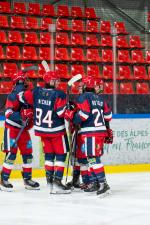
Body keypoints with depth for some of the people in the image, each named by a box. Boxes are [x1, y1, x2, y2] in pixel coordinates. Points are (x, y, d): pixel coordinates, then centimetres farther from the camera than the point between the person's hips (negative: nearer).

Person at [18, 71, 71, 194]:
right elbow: (62, 112, -21)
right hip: (56, 130, -6)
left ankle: (49, 178, 17)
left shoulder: (36, 92, -3)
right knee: (61, 155, 2)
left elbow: (23, 98, 8)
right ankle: (57, 181, -6)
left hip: (41, 129, 6)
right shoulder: (59, 94, -18)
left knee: (49, 154, 18)